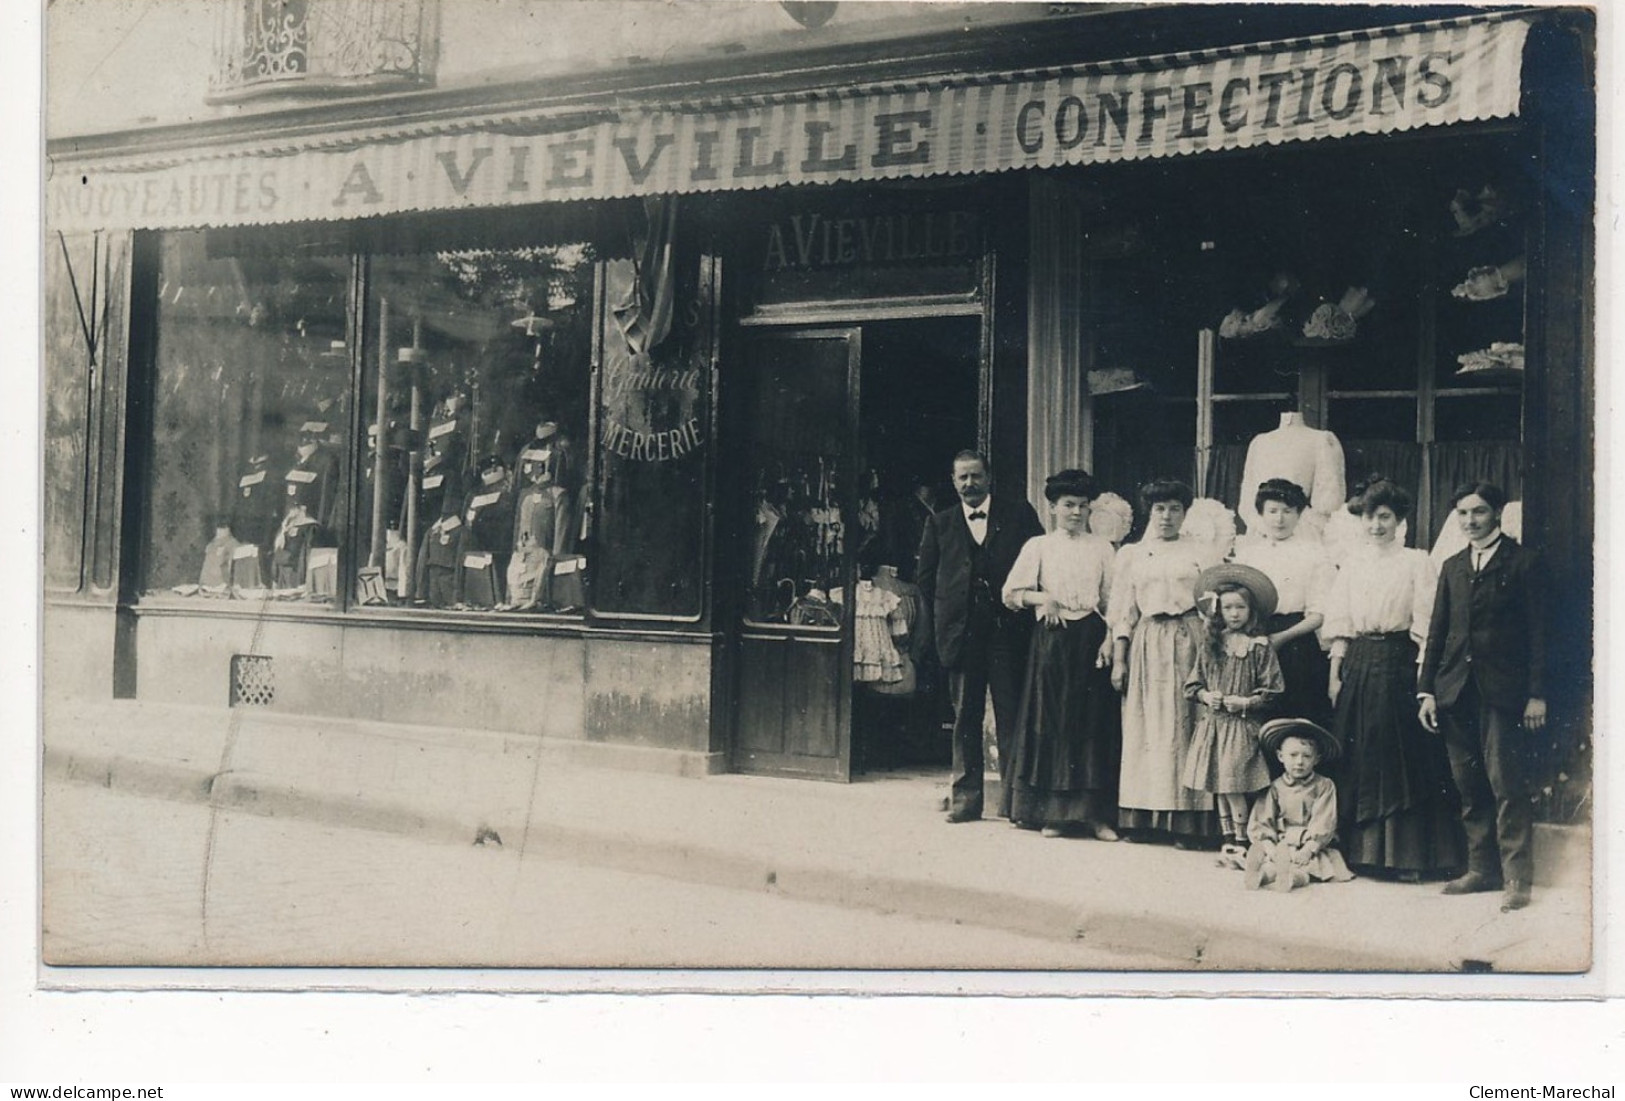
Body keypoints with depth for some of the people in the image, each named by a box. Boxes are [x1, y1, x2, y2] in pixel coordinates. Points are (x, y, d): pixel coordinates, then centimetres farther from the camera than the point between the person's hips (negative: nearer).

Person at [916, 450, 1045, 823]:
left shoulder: (1018, 514, 6)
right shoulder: (941, 523, 11)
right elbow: (925, 577, 15)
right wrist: (943, 616, 8)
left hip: (1008, 629, -2)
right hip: (961, 632, 2)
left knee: (1011, 713, -1)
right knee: (965, 715, 4)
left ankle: (1013, 796, 4)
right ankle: (965, 796, 9)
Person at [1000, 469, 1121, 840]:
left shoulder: (1102, 548, 10)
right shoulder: (1039, 546, 7)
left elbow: (1112, 599, 6)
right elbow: (1011, 593, 4)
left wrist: (1109, 639, -6)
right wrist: (1041, 597, -12)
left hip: (1090, 638, 1)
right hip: (1052, 640, 0)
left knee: (1093, 720, -2)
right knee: (1052, 719, 0)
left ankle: (1095, 813, 0)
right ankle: (1052, 812, 5)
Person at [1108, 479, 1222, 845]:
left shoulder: (1202, 551, 10)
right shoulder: (1132, 554, 14)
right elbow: (1123, 611, 11)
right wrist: (1118, 659, 2)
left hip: (1189, 642, -2)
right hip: (1147, 645, 2)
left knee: (1186, 727, -5)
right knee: (1146, 728, 1)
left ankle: (1187, 819, -3)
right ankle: (1142, 817, 4)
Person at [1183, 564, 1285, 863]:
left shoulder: (1260, 647, -3)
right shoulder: (1211, 646, 9)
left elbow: (1271, 692, -3)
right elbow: (1193, 683, 14)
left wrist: (1245, 702, -13)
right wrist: (1205, 695, -5)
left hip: (1242, 725, -5)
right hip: (1212, 723, 5)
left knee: (1233, 786, -10)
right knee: (1218, 787, 7)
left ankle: (1240, 843, 0)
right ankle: (1228, 840, 16)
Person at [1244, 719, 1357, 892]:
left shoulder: (1324, 787, 4)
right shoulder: (1275, 788, 8)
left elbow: (1324, 824, -5)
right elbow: (1260, 822, 3)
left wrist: (1308, 849, -18)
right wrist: (1270, 846, -15)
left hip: (1313, 845, -2)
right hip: (1281, 845, 2)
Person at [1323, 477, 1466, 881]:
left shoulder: (1416, 562, 0)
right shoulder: (1353, 562, 12)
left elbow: (1425, 626, -5)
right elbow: (1340, 624, 11)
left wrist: (1423, 677, -13)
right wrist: (1335, 673, 4)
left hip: (1398, 663, -4)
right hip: (1357, 664, 4)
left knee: (1402, 759, -1)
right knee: (1355, 760, 6)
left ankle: (1406, 855, 5)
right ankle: (1360, 849, 15)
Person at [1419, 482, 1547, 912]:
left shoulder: (1522, 562, 1)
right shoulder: (1452, 567, 17)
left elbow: (1537, 631, -2)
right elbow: (1437, 631, 15)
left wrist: (1537, 694, -8)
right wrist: (1426, 690, 8)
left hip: (1501, 690, -5)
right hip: (1456, 691, 5)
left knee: (1506, 783, -8)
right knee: (1469, 787, 7)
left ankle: (1516, 877, -4)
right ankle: (1482, 868, 14)